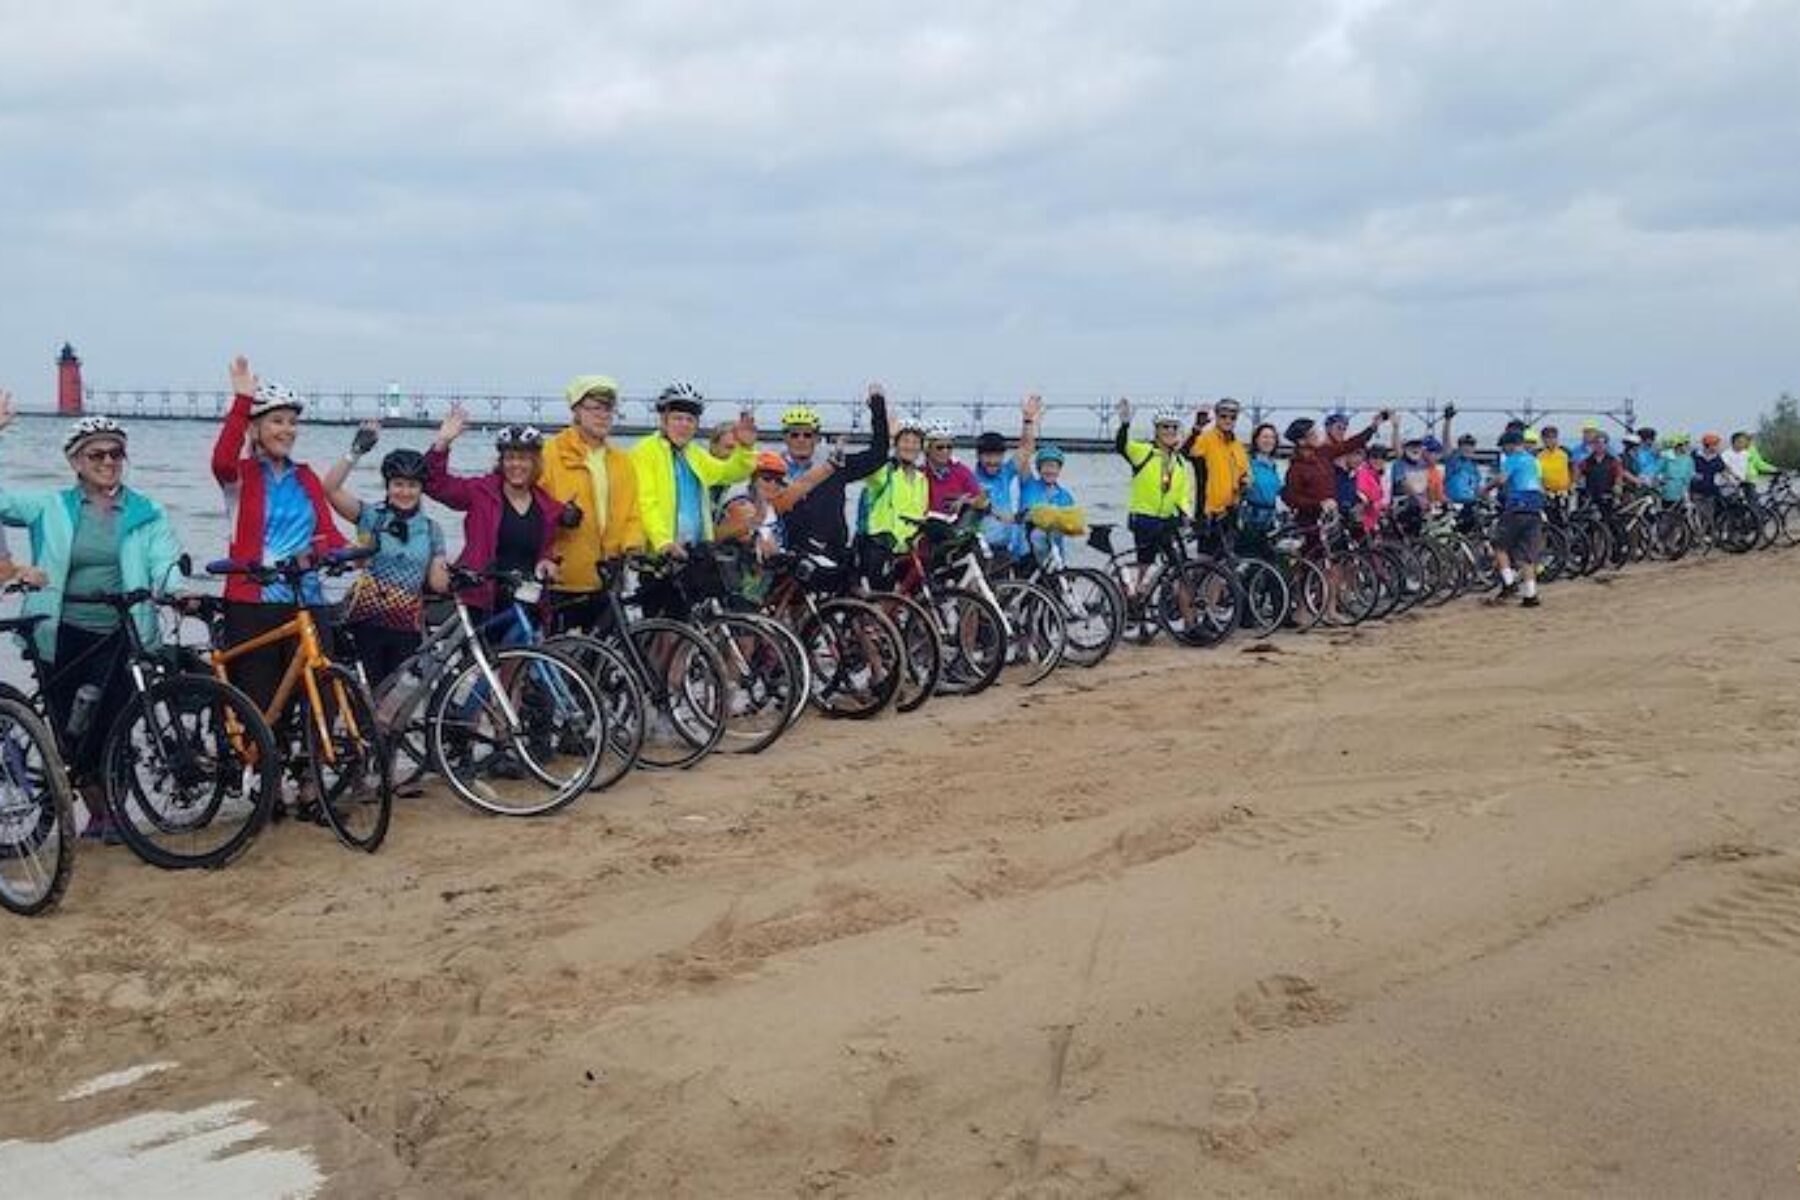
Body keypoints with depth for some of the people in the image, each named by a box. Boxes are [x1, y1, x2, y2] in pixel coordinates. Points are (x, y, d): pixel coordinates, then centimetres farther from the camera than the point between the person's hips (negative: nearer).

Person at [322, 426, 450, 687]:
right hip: (367, 621, -2)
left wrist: (455, 576, -9)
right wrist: (356, 451, -17)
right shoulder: (370, 516, 4)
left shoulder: (431, 530, 10)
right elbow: (331, 488, -11)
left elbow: (437, 583, 8)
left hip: (407, 627, 2)